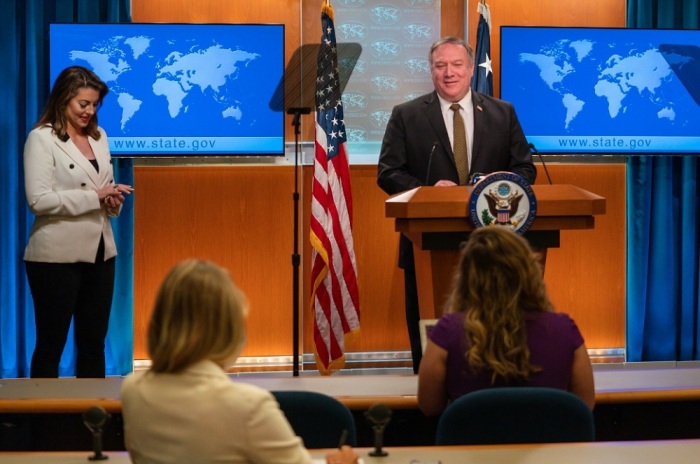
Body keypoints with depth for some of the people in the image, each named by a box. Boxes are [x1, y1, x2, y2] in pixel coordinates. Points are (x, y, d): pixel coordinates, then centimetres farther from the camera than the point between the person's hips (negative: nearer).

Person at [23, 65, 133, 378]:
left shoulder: (99, 136, 12)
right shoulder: (41, 138, -8)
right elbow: (38, 200, -17)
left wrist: (113, 199, -4)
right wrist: (94, 197, -18)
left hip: (99, 252, 6)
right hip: (57, 256, -6)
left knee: (94, 341, 11)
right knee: (51, 343, 1)